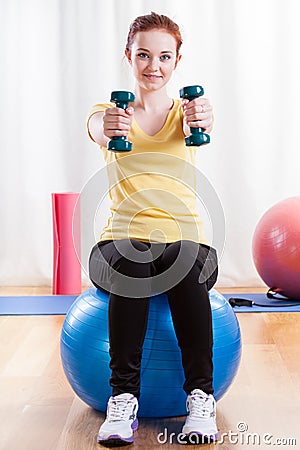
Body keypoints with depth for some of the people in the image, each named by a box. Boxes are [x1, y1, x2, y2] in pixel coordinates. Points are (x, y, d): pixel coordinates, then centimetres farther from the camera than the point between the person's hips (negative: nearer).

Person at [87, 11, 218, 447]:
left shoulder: (184, 111, 9)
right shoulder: (113, 110, 8)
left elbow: (200, 124, -17)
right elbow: (97, 127, -18)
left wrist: (202, 120, -44)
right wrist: (108, 127, -44)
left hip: (184, 236, 0)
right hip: (123, 236, 0)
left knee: (188, 270, -34)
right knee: (129, 268, -35)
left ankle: (201, 395, -22)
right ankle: (123, 397, -26)